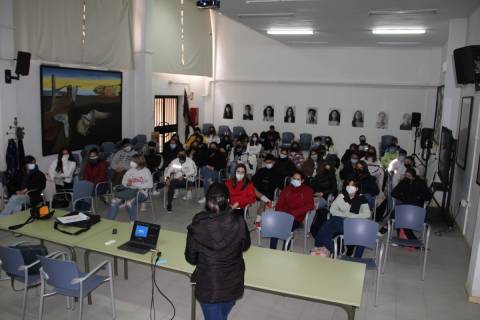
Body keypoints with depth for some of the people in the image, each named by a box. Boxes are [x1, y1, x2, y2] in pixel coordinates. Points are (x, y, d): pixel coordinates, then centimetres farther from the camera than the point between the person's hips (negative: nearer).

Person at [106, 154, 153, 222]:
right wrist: (127, 184, -8)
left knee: (129, 203, -34)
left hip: (140, 192, -5)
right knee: (114, 201, -19)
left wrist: (135, 185, -15)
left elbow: (150, 184, -10)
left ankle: (133, 222, -16)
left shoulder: (146, 171, 1)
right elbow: (124, 181, 17)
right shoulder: (130, 170, 16)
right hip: (128, 191, 5)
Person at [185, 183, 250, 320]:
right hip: (233, 284, 2)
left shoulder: (197, 226, -23)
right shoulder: (239, 223, -20)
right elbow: (245, 246, 0)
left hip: (208, 287, -2)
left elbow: (191, 259, -8)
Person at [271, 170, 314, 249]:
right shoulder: (287, 189, 19)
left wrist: (294, 213, -15)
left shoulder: (307, 190, 8)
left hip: (297, 218, -3)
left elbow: (309, 205, -5)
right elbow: (279, 204, 16)